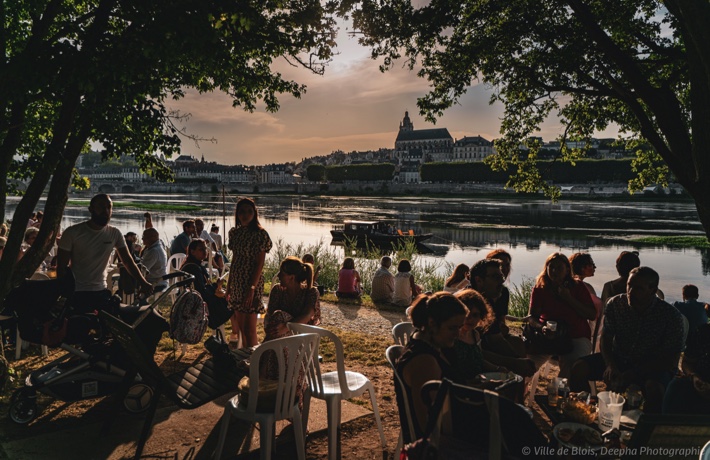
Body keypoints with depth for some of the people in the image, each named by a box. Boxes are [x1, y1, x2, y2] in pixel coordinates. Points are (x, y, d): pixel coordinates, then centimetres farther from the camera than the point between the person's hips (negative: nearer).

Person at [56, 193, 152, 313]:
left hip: (101, 292, 3)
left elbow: (128, 261, -2)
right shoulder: (72, 233, -8)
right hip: (77, 294, -3)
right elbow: (61, 268, -5)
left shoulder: (115, 234, 0)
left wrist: (143, 282, -18)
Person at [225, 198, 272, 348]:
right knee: (241, 327, 13)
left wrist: (252, 288, -21)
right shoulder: (235, 232, 9)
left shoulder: (260, 234, -11)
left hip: (251, 284, -7)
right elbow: (234, 260, 15)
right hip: (237, 283, 7)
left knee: (249, 329, -4)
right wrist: (229, 285, 14)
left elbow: (259, 264, -14)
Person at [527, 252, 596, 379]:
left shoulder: (578, 287, 2)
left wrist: (569, 298, -14)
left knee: (571, 369, -30)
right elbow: (532, 317, -1)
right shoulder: (540, 288, 3)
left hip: (576, 337, -1)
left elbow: (592, 315, -5)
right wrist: (541, 327, -24)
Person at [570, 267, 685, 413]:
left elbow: (671, 359, -16)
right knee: (579, 368, -18)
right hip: (618, 359, 3)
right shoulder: (615, 304, -8)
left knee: (654, 389, -36)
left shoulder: (670, 315, -16)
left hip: (653, 366, -3)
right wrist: (610, 366, -25)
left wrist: (631, 374, -26)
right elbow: (606, 338, -4)